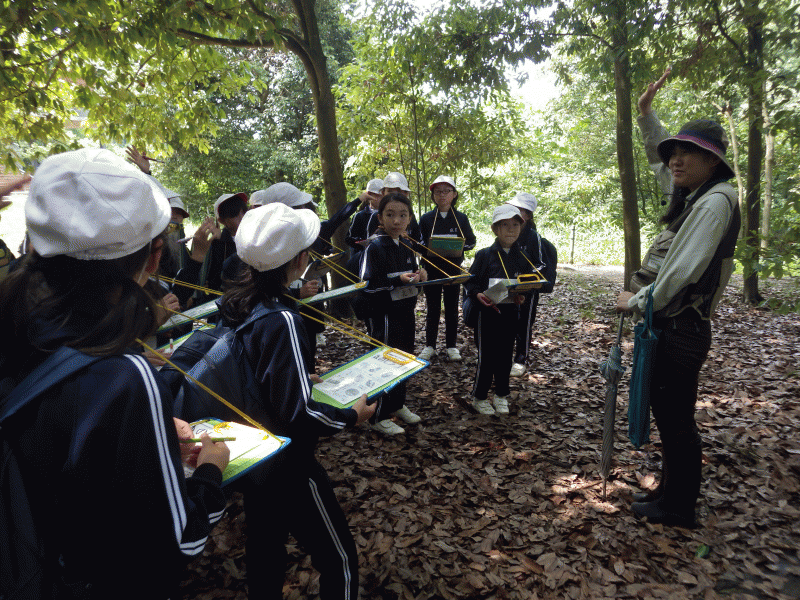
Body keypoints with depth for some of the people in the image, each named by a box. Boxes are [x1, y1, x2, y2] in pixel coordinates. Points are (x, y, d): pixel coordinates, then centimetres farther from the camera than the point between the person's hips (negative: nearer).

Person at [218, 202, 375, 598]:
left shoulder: (232, 304, -4)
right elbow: (297, 414, -28)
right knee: (340, 562, 10)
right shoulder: (281, 320, -29)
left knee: (264, 550, 26)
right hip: (288, 465, -8)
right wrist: (352, 415, -14)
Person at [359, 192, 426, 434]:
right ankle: (380, 417, 12)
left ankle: (398, 405, 35)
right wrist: (397, 281, -29)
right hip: (384, 315, -8)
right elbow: (368, 286, -19)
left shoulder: (407, 245, 9)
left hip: (405, 312, 8)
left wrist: (419, 275, 0)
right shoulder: (374, 247, -15)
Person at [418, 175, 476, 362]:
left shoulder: (461, 218, 4)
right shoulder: (426, 218, 4)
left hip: (453, 269, 0)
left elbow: (471, 241, 5)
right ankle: (430, 345, 16)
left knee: (452, 308, 6)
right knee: (432, 308, 5)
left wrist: (459, 246, -15)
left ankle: (451, 346, 17)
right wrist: (428, 248, -17)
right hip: (432, 268, 0)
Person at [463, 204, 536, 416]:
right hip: (487, 313, -3)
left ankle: (501, 395, 29)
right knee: (486, 357, 2)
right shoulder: (484, 255, -6)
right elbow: (470, 282, -4)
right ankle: (479, 397, 20)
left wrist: (523, 296, -9)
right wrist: (477, 295, -23)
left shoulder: (523, 258, 4)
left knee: (505, 356, 13)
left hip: (511, 313, 4)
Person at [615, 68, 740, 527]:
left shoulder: (716, 200, -16)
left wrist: (636, 302, -12)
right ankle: (671, 491, 33)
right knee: (667, 412, 18)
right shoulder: (697, 195, 11)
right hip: (673, 324, 9)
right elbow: (659, 158, 28)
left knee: (678, 420, 3)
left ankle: (679, 509, 19)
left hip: (683, 329, -9)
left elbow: (683, 271, -24)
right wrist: (647, 113, 19)